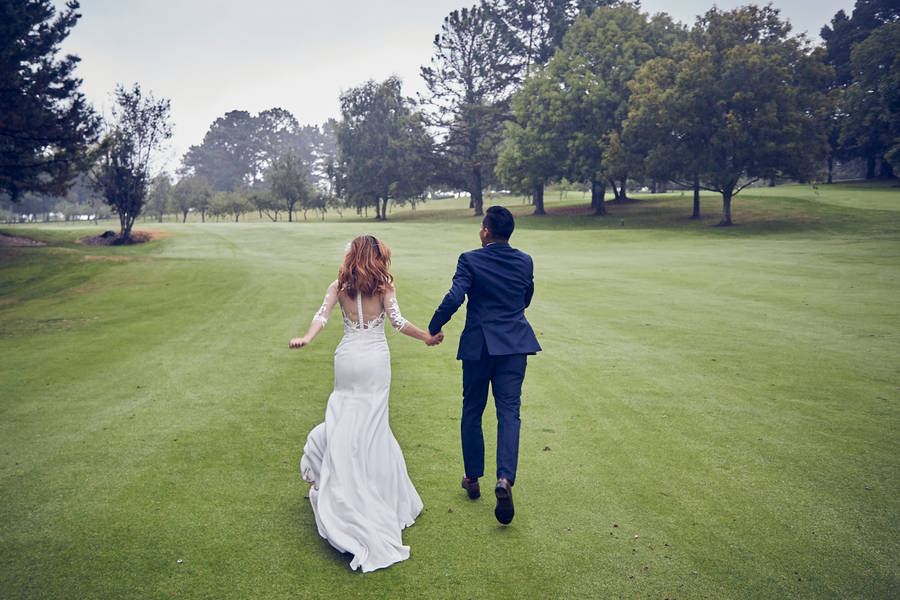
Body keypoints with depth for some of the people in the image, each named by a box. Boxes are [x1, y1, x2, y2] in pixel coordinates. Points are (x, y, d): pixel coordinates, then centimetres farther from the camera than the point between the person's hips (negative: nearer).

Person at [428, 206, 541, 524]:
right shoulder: (525, 261, 5)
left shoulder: (470, 260, -8)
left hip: (479, 344, -2)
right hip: (515, 344, 2)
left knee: (472, 411, 13)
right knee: (509, 412, 1)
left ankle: (472, 478, 24)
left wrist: (433, 328, -4)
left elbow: (454, 298, -18)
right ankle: (505, 479, -17)